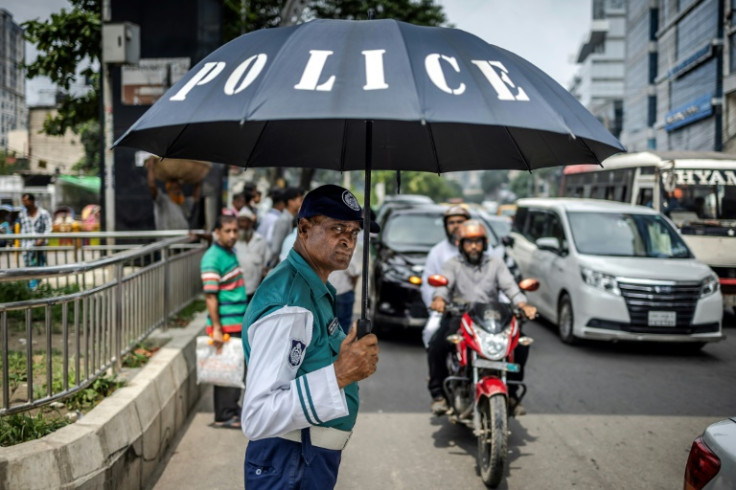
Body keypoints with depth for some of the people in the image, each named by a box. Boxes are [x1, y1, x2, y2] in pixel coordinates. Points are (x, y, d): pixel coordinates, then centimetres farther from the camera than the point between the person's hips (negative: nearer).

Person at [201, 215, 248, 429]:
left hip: (237, 323, 9)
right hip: (225, 325, -9)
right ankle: (224, 416, 8)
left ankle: (232, 408, 28)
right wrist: (216, 328, -23)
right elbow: (210, 296, -20)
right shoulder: (212, 258, -16)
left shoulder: (230, 253, 13)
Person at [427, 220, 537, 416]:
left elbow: (509, 286, 2)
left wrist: (523, 305, -19)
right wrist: (439, 299, -31)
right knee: (436, 347, -27)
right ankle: (438, 394, -10)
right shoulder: (453, 264, 13)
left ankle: (511, 393, 0)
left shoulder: (495, 263, 17)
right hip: (459, 317, -1)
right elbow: (444, 284, -7)